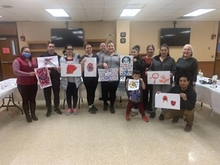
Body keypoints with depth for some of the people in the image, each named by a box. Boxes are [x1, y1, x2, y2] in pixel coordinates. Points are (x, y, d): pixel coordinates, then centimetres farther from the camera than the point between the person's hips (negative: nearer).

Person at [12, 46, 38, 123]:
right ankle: (27, 116, 21)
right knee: (25, 100, 7)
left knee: (33, 99, 11)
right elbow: (16, 71, -19)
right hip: (23, 84, -4)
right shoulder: (17, 61, -6)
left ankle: (33, 114, 25)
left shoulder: (33, 60, 10)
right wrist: (28, 74, -25)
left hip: (33, 83, 4)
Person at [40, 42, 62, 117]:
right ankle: (49, 109, 20)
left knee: (56, 93, 9)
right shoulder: (42, 56, 5)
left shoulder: (58, 57, 8)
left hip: (56, 78, 1)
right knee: (47, 94, 6)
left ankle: (56, 107, 26)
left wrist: (59, 68, -18)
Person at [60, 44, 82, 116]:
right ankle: (69, 108, 24)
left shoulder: (77, 57, 3)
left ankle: (74, 108, 24)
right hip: (67, 80, 0)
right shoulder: (62, 58, 2)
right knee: (68, 94, 9)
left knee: (75, 94, 8)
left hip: (75, 79, 0)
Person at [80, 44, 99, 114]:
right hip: (87, 77, -3)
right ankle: (90, 107, 17)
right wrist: (82, 62, -26)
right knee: (89, 91, 4)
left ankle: (92, 105, 31)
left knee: (93, 91, 14)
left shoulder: (96, 56, 7)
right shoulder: (83, 57, -3)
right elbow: (81, 68, -8)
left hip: (95, 76, 4)